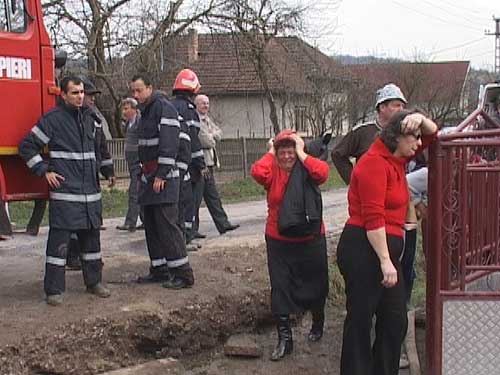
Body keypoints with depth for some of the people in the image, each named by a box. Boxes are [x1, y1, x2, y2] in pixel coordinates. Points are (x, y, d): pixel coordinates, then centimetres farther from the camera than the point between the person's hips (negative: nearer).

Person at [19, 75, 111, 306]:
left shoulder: (89, 118, 13)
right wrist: (44, 171, -9)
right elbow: (27, 147, -4)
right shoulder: (53, 119, -6)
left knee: (91, 238, 13)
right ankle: (54, 290, 2)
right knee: (59, 240, -4)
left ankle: (94, 282, 25)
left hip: (90, 192, 6)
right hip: (64, 193, -6)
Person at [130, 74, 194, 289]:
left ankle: (183, 273, -7)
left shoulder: (164, 108, -11)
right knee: (151, 226, 11)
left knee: (166, 224, -11)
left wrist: (161, 175, -22)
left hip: (163, 177, -10)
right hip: (149, 177, 10)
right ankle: (159, 270, 18)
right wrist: (143, 174, 17)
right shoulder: (145, 111, 19)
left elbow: (169, 144, -20)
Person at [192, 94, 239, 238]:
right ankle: (192, 230, 1)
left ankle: (223, 224, 19)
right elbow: (205, 141, -18)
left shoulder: (207, 119, 20)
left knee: (212, 196, 14)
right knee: (195, 197, -5)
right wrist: (212, 139, 2)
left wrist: (211, 137, -5)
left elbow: (219, 133, 14)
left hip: (208, 163, 10)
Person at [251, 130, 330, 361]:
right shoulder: (272, 171, -4)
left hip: (310, 239, 0)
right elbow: (257, 172, -27)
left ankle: (318, 323, 43)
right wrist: (270, 153, -12)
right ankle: (284, 339, 13)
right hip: (278, 241, 1)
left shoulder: (306, 170, -6)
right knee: (280, 288, 2)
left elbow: (322, 172, -29)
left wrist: (301, 154, -17)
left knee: (315, 284, 15)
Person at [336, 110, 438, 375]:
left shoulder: (397, 159, 13)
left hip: (384, 250, 10)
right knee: (360, 320, 0)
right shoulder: (374, 163, -15)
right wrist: (385, 261, -22)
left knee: (396, 321, 15)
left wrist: (420, 119, 0)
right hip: (364, 250, -10)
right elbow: (373, 218, -21)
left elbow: (432, 134, 23)